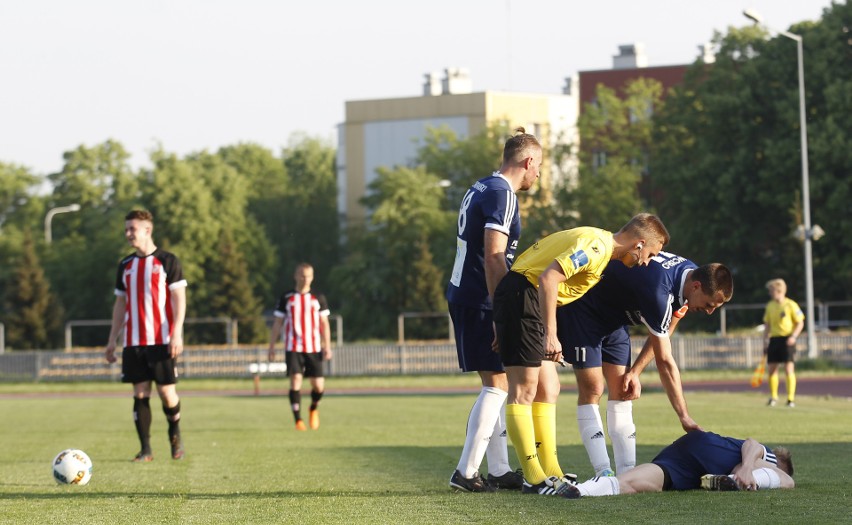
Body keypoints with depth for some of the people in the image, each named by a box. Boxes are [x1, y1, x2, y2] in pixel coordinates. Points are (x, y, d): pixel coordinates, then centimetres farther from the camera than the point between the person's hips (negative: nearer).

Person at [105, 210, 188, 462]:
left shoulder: (167, 261, -2)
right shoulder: (126, 265, 13)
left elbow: (179, 299, -5)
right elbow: (120, 304, 18)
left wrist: (176, 334, -14)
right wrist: (112, 340, 13)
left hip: (162, 341, -4)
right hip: (133, 342, 4)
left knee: (166, 392, -5)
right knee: (140, 394, 0)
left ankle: (175, 432, 22)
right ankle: (145, 450, 2)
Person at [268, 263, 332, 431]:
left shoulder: (318, 298, 8)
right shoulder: (286, 299, 6)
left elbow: (324, 324, 8)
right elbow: (277, 324, 8)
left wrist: (327, 347, -1)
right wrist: (272, 346, 2)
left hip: (314, 348, 1)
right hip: (293, 348, -1)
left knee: (318, 386, -2)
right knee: (295, 381, -14)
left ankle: (314, 409, 29)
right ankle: (298, 420, -8)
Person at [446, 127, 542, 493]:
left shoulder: (482, 188, 17)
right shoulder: (502, 195, -14)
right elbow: (493, 257, -21)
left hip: (463, 296, 10)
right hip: (480, 301, -10)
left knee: (496, 385, 13)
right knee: (497, 384, -7)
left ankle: (499, 470, 16)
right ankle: (466, 472, -9)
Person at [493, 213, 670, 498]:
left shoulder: (601, 244, 15)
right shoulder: (596, 245, -16)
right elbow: (548, 277, -25)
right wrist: (551, 335, -26)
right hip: (521, 295, -11)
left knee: (548, 389, 11)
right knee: (524, 391, -8)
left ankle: (550, 472, 14)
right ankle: (534, 479, -8)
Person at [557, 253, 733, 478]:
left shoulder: (690, 273, -11)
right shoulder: (658, 291, -37)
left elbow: (662, 333, 3)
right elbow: (665, 361, -32)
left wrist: (635, 371, -6)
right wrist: (685, 417, -28)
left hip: (613, 319, 9)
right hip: (582, 307, -9)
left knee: (620, 390, 1)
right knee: (592, 390, -13)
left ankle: (626, 473, -2)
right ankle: (603, 474, -15)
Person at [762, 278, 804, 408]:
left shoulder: (790, 305, -6)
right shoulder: (770, 306, 10)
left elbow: (800, 323, -4)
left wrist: (793, 336, -18)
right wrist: (765, 342, 12)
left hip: (787, 340, -5)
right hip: (774, 338, 5)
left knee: (789, 369, -9)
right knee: (772, 369, 5)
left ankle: (791, 398, -5)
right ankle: (773, 397, 19)